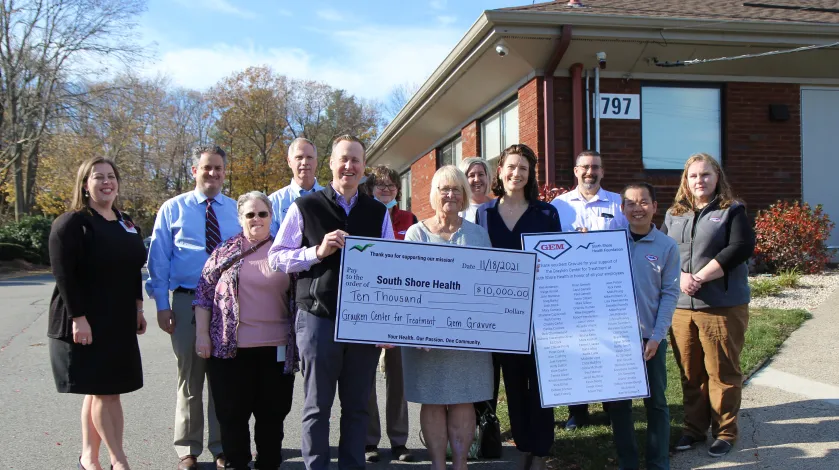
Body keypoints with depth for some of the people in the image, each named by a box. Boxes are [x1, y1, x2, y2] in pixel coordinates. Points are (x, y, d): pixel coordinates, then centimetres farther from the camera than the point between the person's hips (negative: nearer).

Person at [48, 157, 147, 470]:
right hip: (86, 322, -7)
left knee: (99, 390, 12)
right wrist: (78, 318, -22)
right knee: (105, 391, -4)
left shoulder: (126, 224, 13)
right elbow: (64, 275, -17)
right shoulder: (71, 223, -10)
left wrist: (137, 308, 14)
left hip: (119, 321, 7)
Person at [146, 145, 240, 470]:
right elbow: (159, 259, 1)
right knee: (189, 379, 9)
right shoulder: (173, 209, 2)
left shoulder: (236, 210, 5)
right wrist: (162, 305, -5)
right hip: (187, 301, -1)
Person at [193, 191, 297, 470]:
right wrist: (202, 334, -2)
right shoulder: (225, 251, 5)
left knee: (272, 412, 7)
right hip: (231, 347, 0)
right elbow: (204, 292, 5)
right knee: (233, 413, 6)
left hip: (275, 347, 1)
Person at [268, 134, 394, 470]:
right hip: (318, 317, -2)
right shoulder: (305, 208, 2)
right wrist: (318, 251, -14)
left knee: (357, 405, 12)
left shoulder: (379, 213, 10)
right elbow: (276, 257, 0)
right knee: (317, 405, 7)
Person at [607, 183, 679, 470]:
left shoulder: (667, 247, -1)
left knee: (655, 401, 8)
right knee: (617, 402, 8)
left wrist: (657, 336, -9)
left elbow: (669, 294, -4)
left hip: (651, 337, -1)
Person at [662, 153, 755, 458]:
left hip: (722, 305, -3)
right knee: (690, 372, 10)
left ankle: (725, 432, 15)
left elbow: (742, 248, -12)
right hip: (681, 305, 4)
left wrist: (700, 277, -16)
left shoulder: (732, 211, 2)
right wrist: (680, 277, -13)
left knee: (722, 372, 2)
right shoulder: (673, 215, 14)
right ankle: (694, 428, 22)